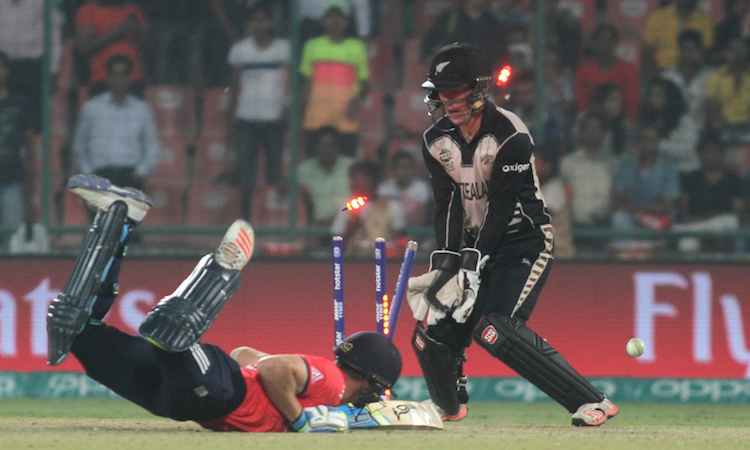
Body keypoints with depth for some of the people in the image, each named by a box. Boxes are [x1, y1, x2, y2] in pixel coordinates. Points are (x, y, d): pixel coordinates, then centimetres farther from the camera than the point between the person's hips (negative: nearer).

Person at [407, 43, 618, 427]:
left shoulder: (510, 134, -18)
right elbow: (446, 205, 3)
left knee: (495, 330, -26)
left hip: (522, 240, -7)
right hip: (474, 243, 7)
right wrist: (445, 261, -10)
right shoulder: (437, 139, 3)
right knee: (432, 332, -1)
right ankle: (450, 407, 28)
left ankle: (591, 402, -29)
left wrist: (474, 261, -23)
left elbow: (503, 207, -19)